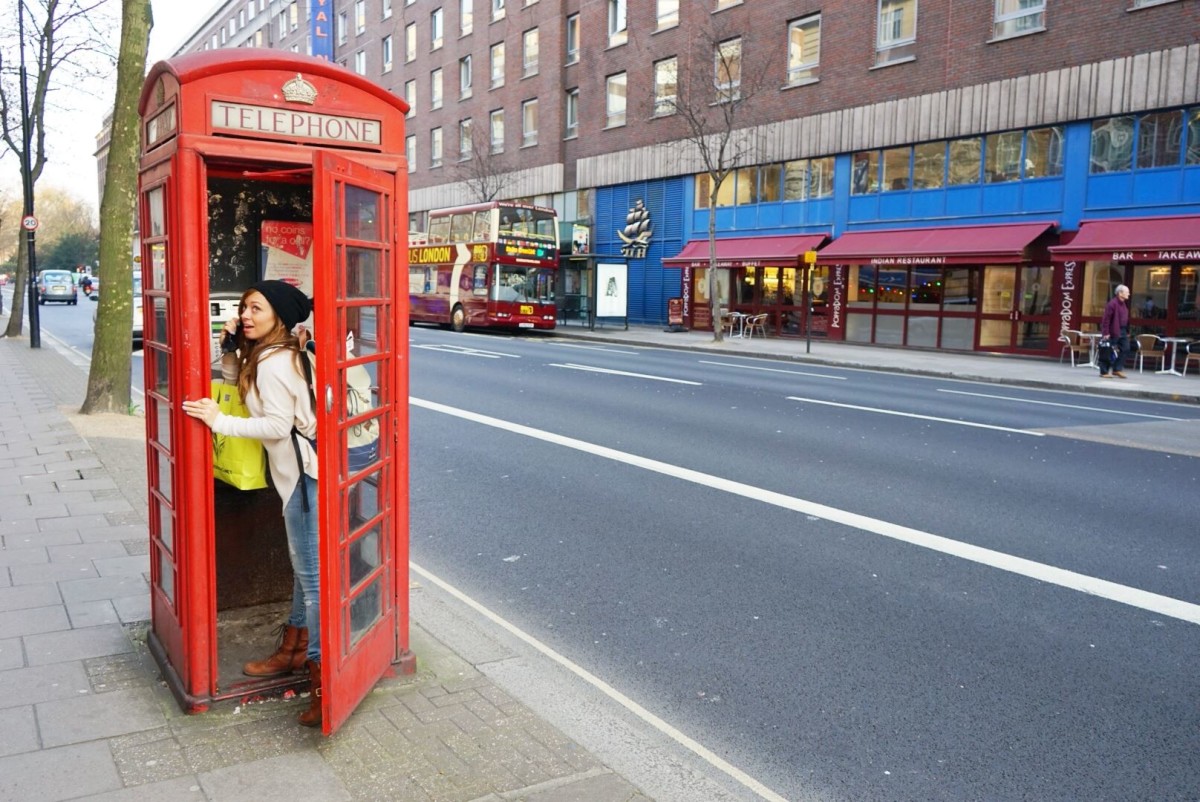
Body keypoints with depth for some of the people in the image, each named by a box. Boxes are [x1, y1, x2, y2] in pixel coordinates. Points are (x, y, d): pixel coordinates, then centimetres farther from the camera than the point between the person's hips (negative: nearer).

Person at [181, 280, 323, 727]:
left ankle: (323, 677, -3)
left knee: (313, 576, -8)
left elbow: (278, 425, -21)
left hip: (303, 473, -11)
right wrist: (230, 344, 11)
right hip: (294, 473, 11)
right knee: (303, 568, 21)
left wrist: (219, 421, -16)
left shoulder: (273, 363, -17)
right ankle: (294, 651, 36)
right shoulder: (263, 355, 15)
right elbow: (233, 378, 28)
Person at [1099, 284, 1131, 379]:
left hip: (1122, 331, 9)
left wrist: (1127, 332, 13)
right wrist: (1106, 333, -21)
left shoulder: (1123, 305, 14)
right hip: (1113, 332, -9)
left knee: (1125, 349, 5)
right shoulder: (1112, 304, -14)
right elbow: (1106, 319, -17)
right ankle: (1104, 372, 5)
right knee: (1108, 353, -2)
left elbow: (1126, 319, 17)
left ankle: (1117, 369, 13)